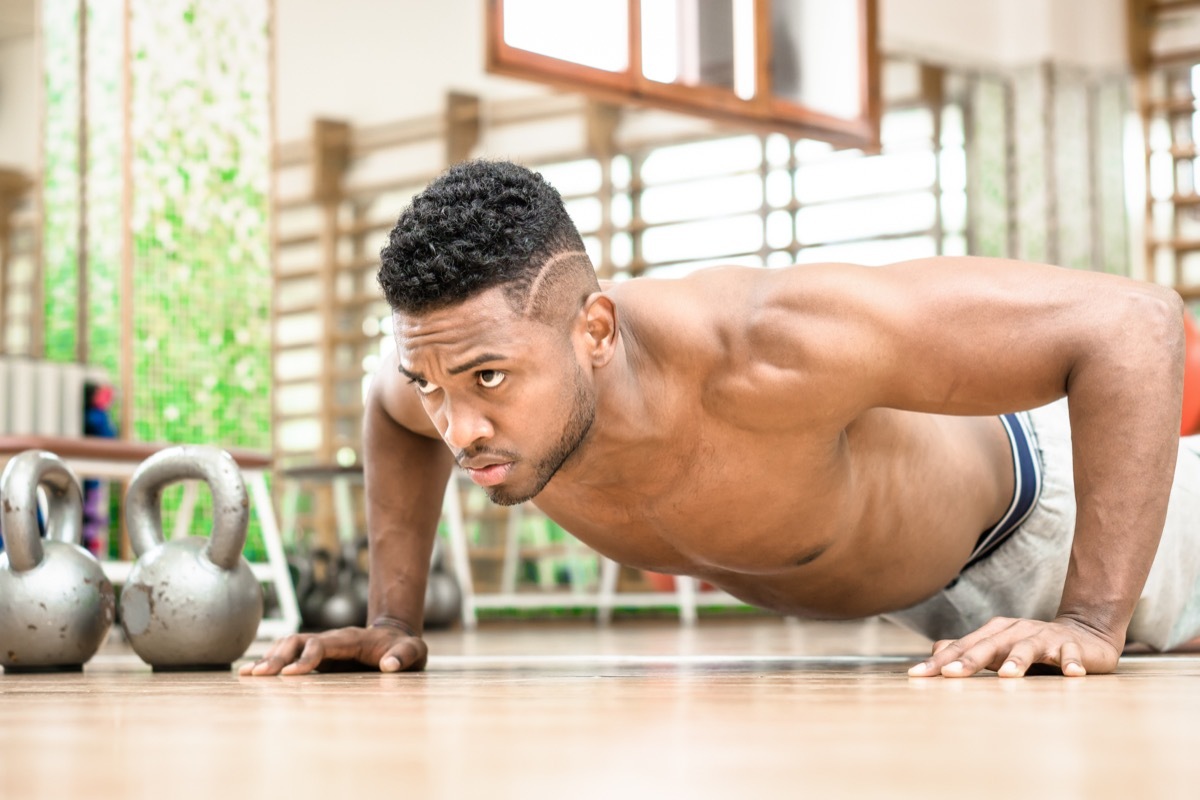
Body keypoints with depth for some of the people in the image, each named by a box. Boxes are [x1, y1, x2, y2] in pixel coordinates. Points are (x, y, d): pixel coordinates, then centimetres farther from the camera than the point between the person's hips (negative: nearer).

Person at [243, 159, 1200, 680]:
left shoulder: (762, 346, -51)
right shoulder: (480, 357, -32)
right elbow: (390, 411, -3)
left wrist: (1092, 625, -48)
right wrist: (395, 621, -9)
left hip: (1015, 503, -5)